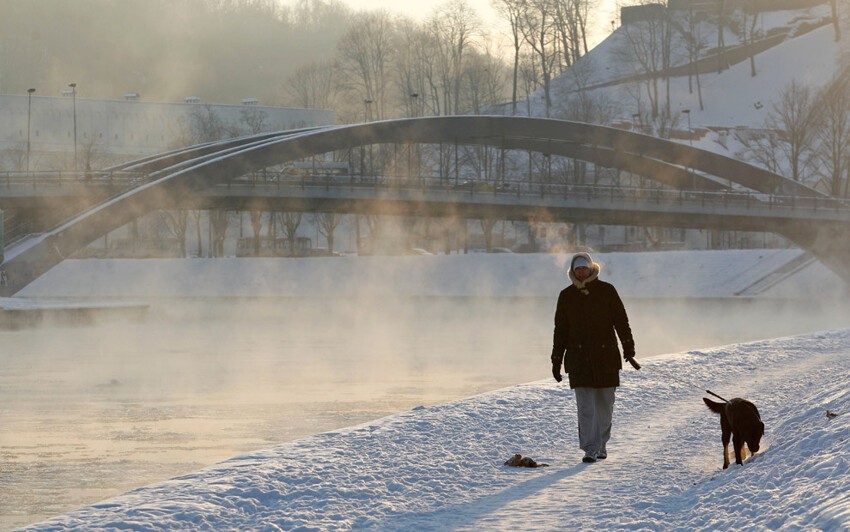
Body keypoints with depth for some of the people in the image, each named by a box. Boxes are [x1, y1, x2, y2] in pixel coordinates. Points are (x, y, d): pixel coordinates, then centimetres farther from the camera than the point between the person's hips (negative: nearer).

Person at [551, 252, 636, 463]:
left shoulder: (606, 291, 2)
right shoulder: (567, 296, 7)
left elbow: (621, 321, 3)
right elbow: (560, 330, 11)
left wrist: (629, 351, -3)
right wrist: (556, 361, 10)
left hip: (606, 357, 0)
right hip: (579, 358, 0)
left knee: (605, 404, 6)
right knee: (585, 406, -8)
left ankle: (601, 446, 21)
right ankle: (590, 450, -8)